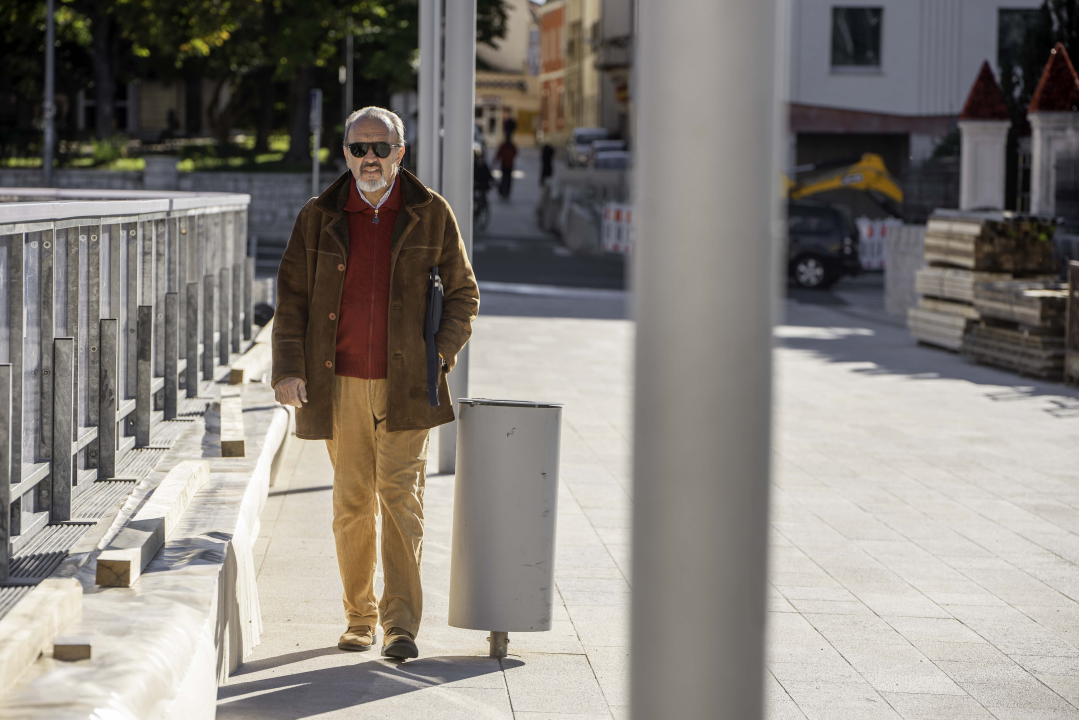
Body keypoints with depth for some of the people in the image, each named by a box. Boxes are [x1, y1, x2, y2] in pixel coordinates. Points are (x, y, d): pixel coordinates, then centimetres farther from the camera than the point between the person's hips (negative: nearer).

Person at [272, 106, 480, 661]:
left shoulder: (430, 215, 2)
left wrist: (442, 354, -4)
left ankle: (401, 624, -6)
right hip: (341, 384, 2)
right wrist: (287, 367, -6)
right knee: (352, 504, 6)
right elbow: (292, 296, 5)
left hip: (406, 384, -1)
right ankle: (360, 618, 17)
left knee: (401, 499, -8)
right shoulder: (318, 218, 4)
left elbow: (463, 293, 8)